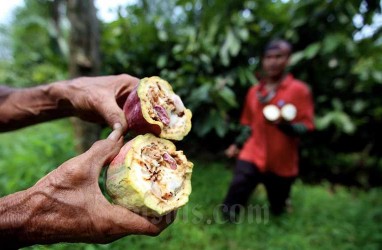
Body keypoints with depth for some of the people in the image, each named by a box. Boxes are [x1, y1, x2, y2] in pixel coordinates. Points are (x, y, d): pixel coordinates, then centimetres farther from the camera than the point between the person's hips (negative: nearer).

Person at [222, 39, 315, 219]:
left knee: (277, 210, 17)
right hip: (252, 156, 2)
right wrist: (238, 144, 4)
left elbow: (306, 127, -13)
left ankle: (281, 202, 54)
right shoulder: (254, 91, 5)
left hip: (282, 162, -2)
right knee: (236, 190, -14)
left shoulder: (299, 89, -10)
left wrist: (284, 124, -32)